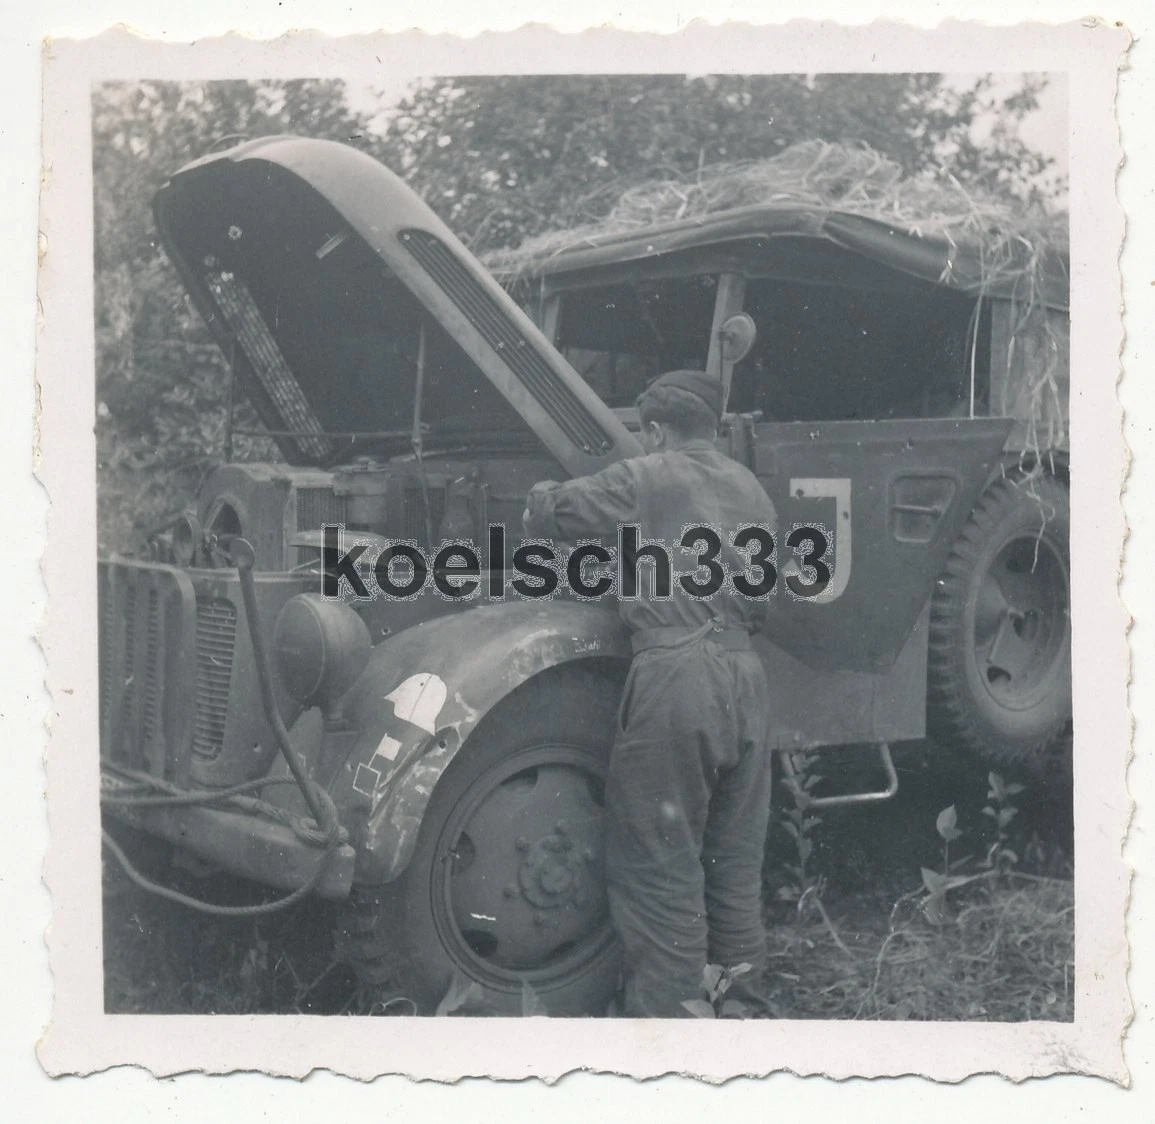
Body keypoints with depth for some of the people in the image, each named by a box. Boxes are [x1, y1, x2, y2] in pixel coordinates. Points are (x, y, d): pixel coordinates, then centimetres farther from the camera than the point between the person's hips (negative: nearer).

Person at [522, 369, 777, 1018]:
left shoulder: (647, 479, 0)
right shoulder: (752, 490, 19)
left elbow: (548, 512, 1)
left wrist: (543, 499, 24)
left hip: (676, 673, -7)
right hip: (746, 675, 7)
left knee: (661, 865, 0)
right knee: (736, 863, 15)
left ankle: (668, 1012, 3)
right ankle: (744, 1006, 24)